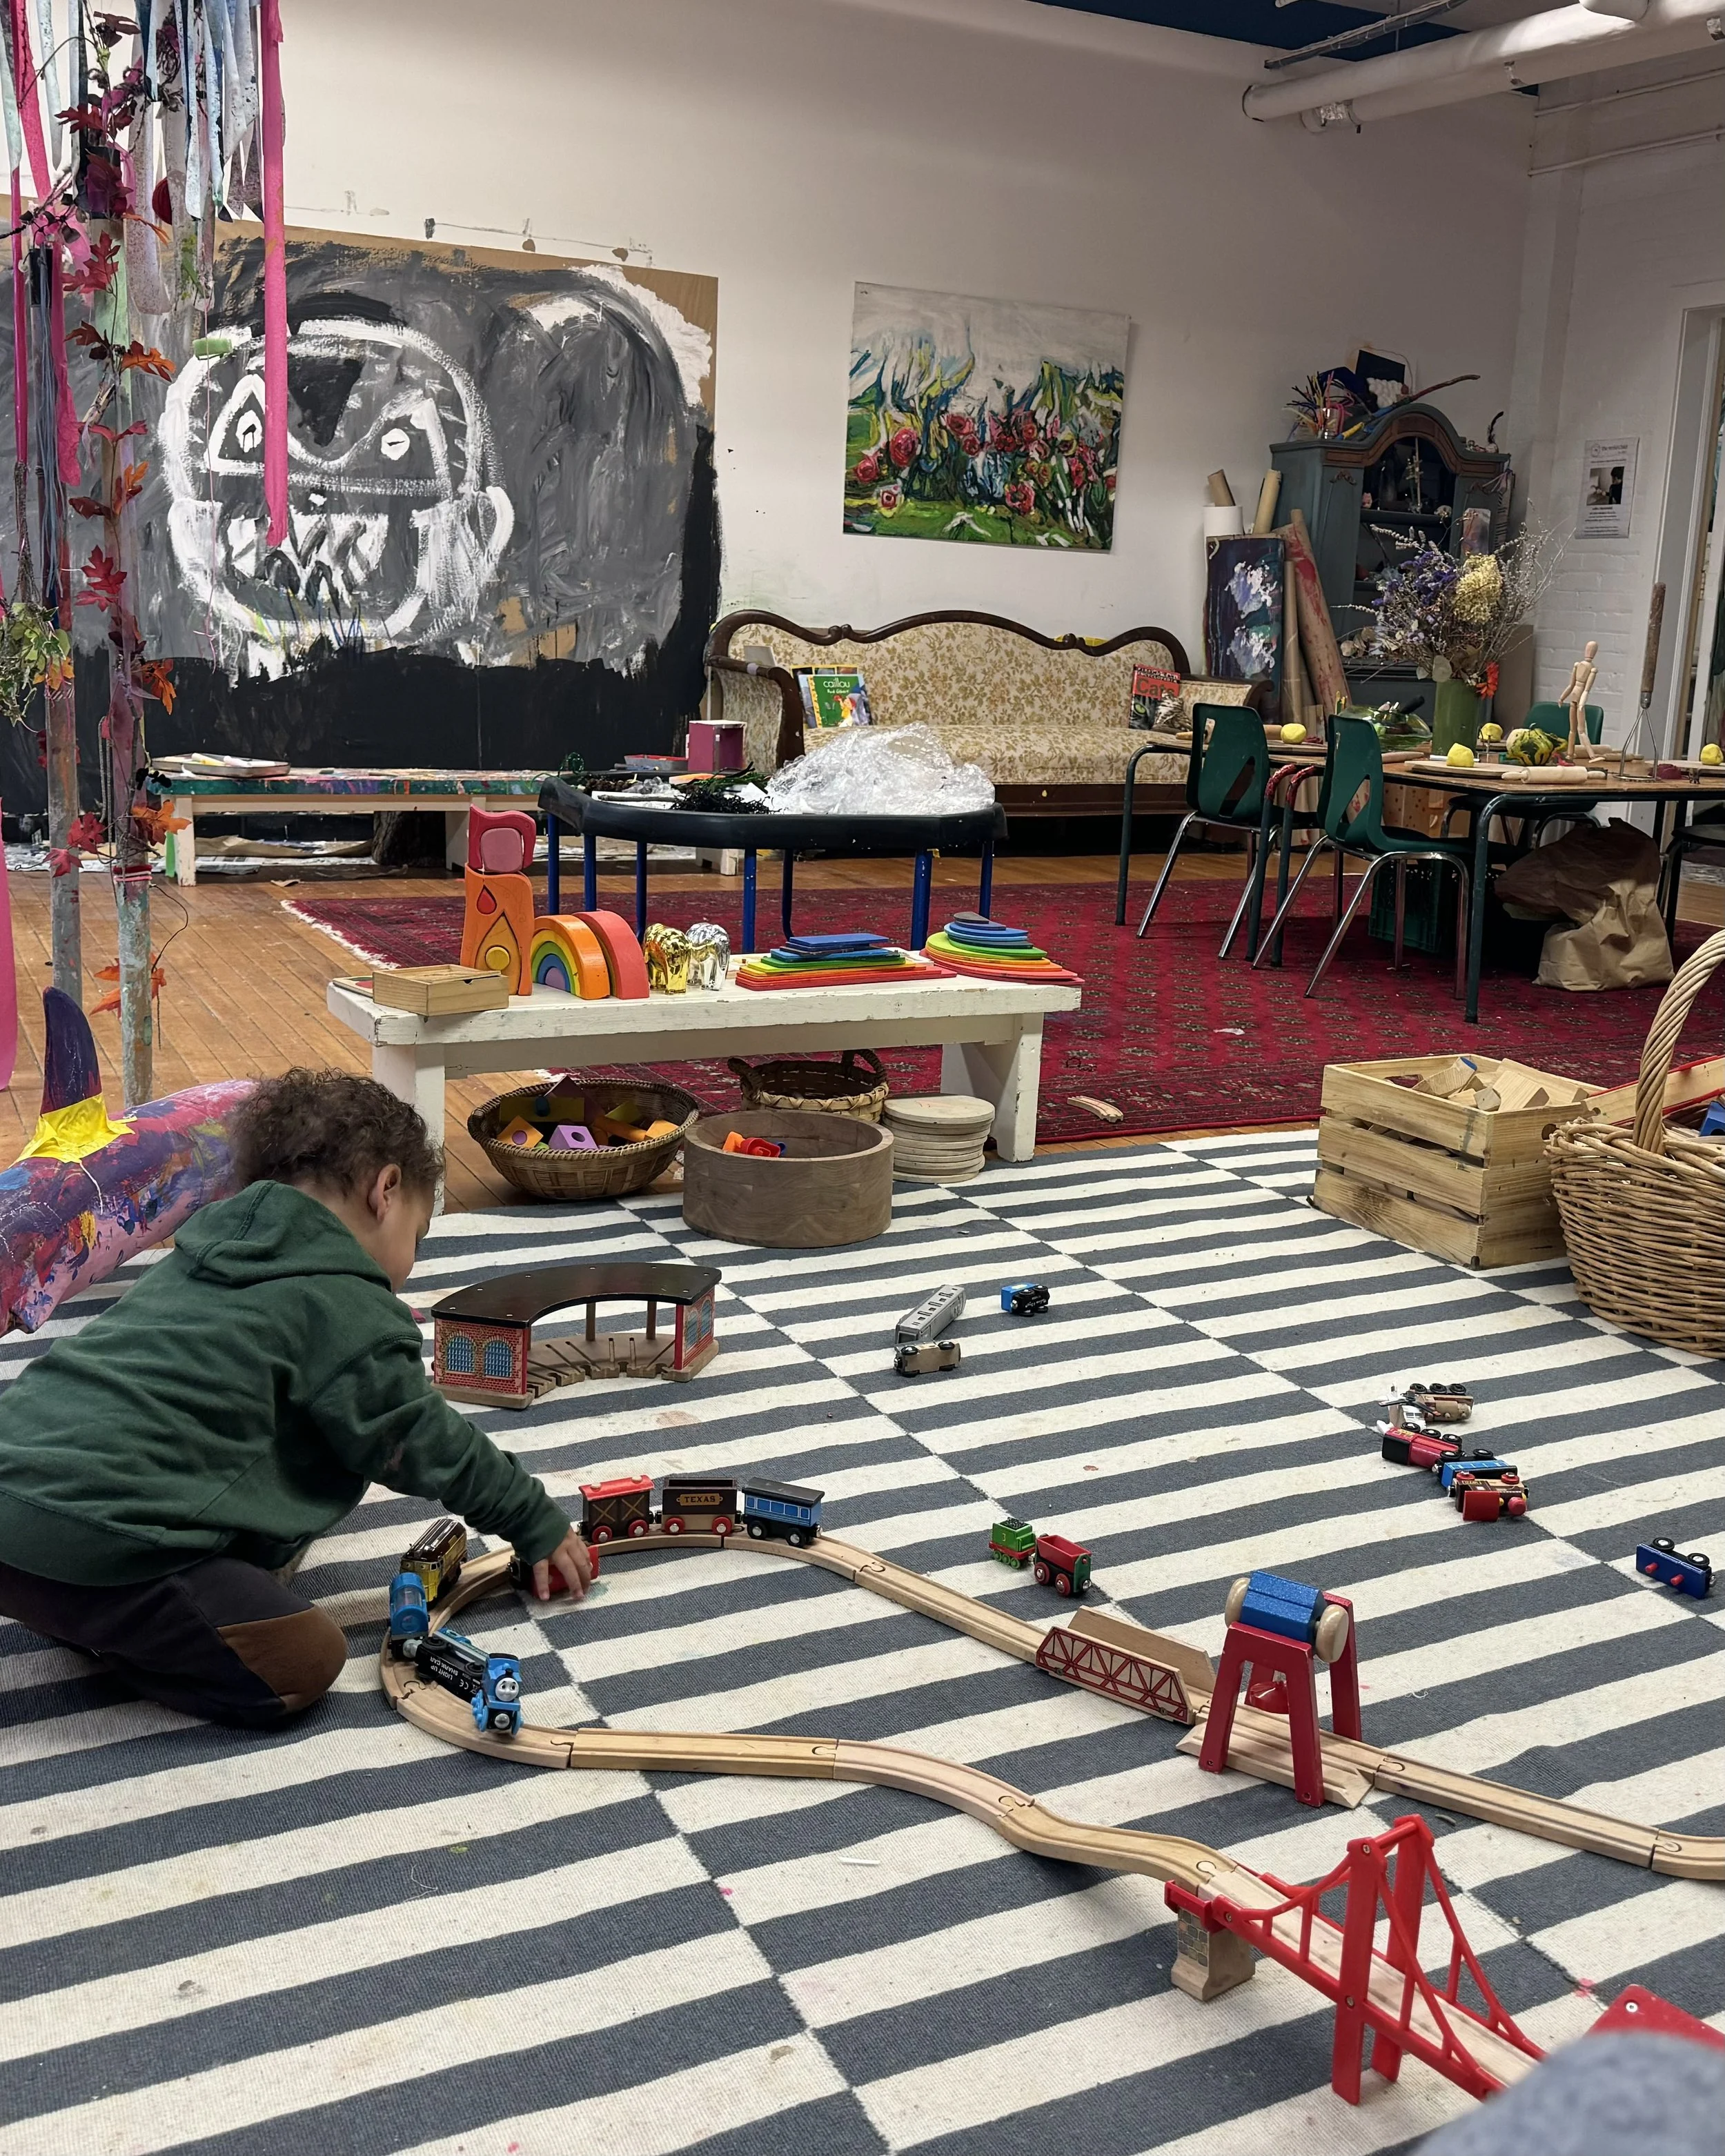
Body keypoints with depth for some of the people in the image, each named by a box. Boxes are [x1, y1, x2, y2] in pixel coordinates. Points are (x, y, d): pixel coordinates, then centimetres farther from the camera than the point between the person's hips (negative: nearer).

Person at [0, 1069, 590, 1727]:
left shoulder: (198, 1260, 22)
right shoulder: (345, 1308, -2)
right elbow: (427, 1443, 6)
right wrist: (538, 1524, 20)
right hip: (88, 1543, -9)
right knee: (301, 1663, -5)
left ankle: (90, 1620, 10)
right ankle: (101, 1630, -7)